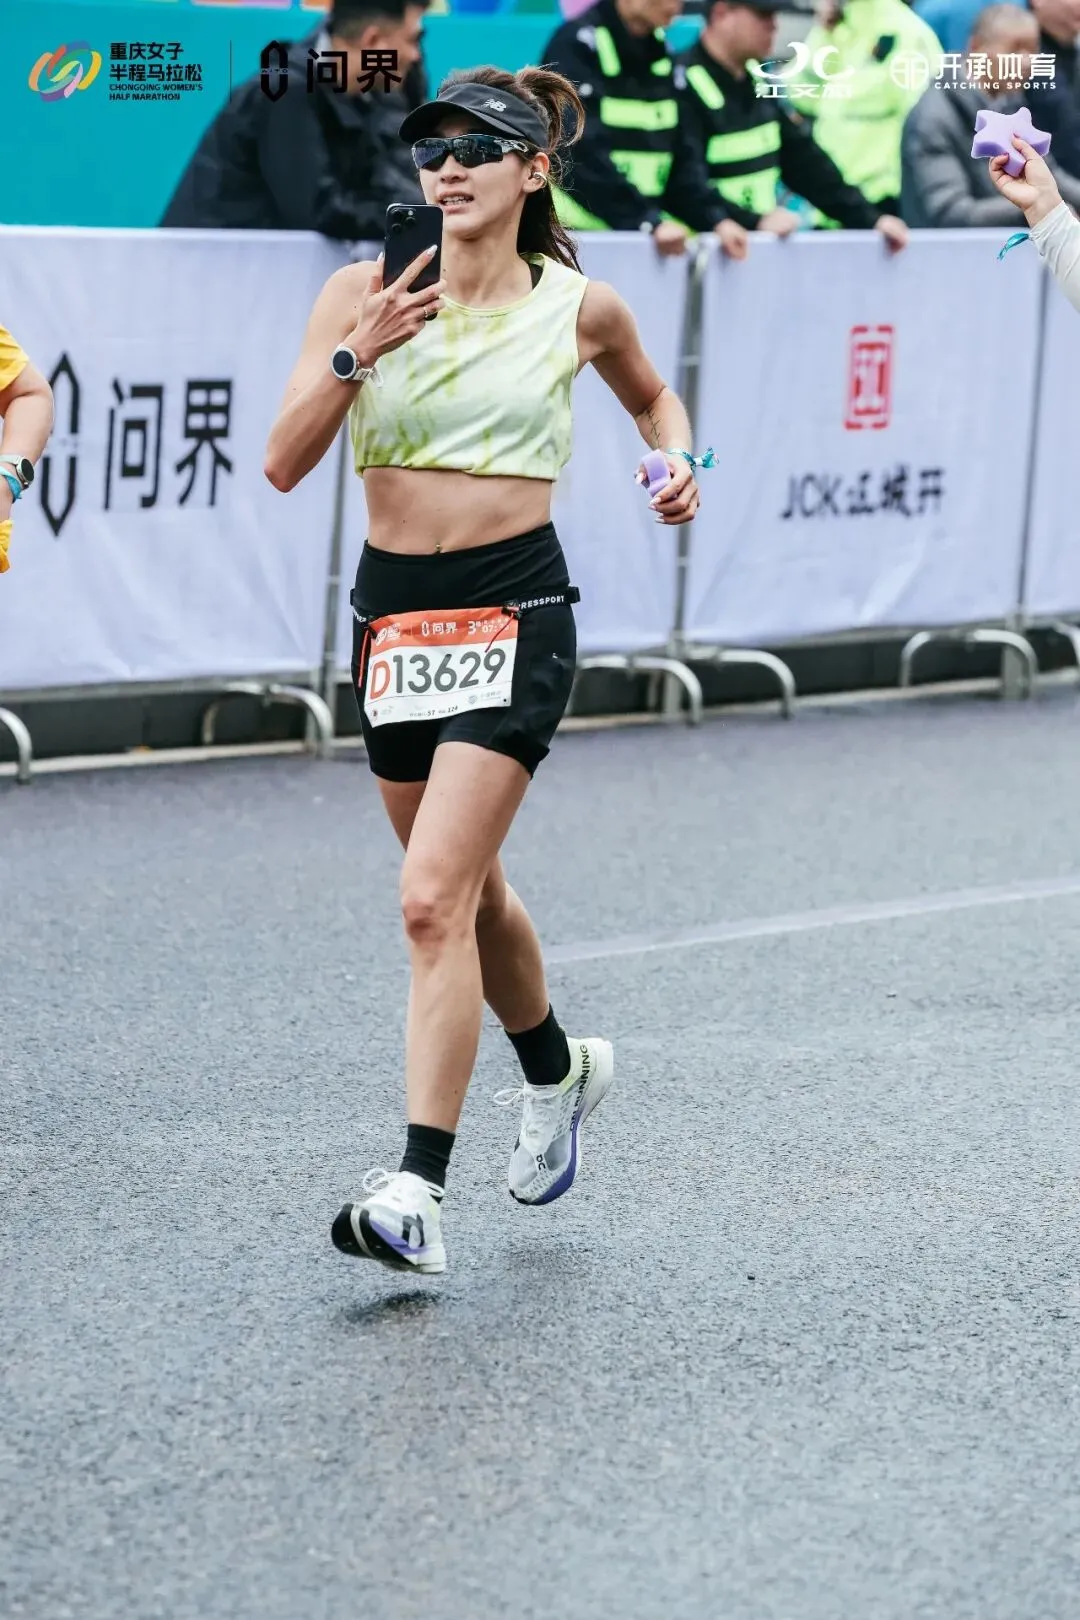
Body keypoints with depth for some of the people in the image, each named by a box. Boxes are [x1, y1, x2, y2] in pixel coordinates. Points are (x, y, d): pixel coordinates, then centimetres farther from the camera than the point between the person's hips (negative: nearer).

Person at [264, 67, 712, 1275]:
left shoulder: (580, 309, 0)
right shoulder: (363, 293, 0)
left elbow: (650, 394, 23)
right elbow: (285, 464, -7)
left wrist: (676, 460, 2)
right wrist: (354, 356, -20)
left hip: (512, 610, -4)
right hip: (392, 613, 4)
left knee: (433, 900, -17)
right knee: (471, 892, 20)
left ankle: (417, 1195, -19)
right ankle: (557, 1068, 49)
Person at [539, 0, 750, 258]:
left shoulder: (662, 53, 13)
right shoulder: (577, 45, -9)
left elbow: (682, 155, 10)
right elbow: (584, 152, -18)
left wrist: (715, 218, -5)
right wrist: (648, 221, -25)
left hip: (648, 238, 7)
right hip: (579, 233, -7)